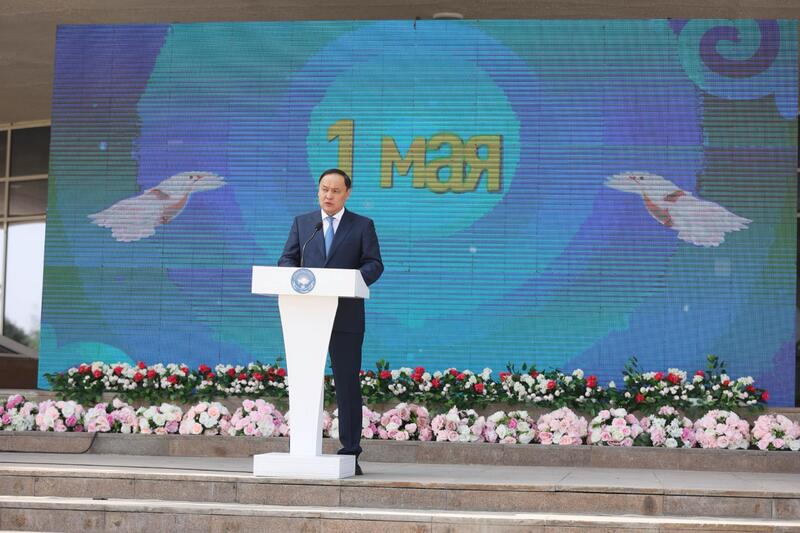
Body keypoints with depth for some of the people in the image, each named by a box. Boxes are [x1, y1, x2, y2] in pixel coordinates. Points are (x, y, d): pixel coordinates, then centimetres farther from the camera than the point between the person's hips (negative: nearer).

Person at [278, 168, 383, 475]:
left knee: (347, 384, -1)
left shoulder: (362, 226, 7)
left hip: (346, 317, -2)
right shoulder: (302, 223, 14)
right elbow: (287, 260, 9)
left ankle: (350, 453, 2)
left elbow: (374, 264, 0)